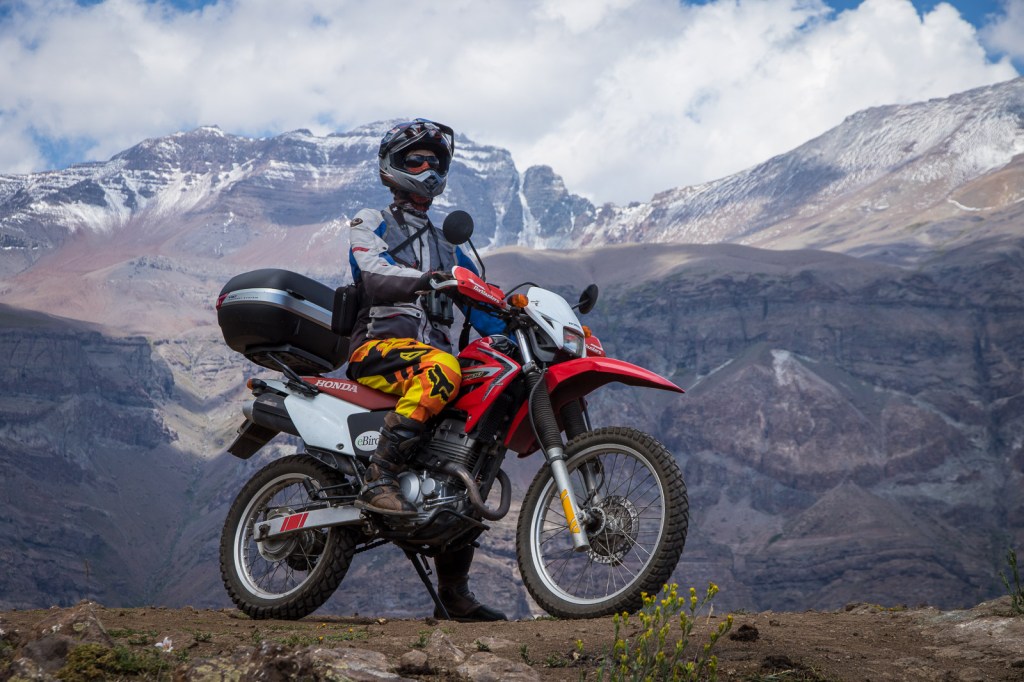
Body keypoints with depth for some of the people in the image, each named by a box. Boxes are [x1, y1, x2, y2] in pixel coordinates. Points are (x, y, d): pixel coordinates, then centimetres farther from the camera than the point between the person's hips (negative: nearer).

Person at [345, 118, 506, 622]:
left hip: (431, 349, 7)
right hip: (377, 346, -6)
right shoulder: (371, 224, 10)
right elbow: (376, 278, -11)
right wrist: (426, 281, -31)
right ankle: (380, 478, -40)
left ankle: (453, 589, 4)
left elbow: (480, 304, 22)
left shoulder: (446, 245, 29)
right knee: (442, 369, -38)